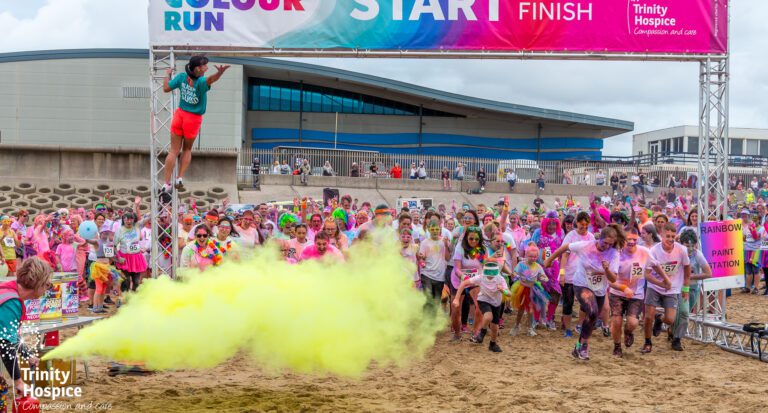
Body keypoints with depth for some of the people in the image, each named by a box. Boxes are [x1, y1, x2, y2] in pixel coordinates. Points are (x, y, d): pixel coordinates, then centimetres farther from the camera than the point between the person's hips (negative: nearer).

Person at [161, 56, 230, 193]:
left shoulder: (181, 77, -7)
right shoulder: (200, 82, -21)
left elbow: (166, 88, 3)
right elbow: (210, 79, -45)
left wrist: (168, 75, 20)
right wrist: (220, 73, -65)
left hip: (180, 115, 3)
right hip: (193, 119, -3)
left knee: (174, 151, 9)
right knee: (187, 149, 20)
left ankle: (167, 183, 6)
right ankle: (180, 178, 8)